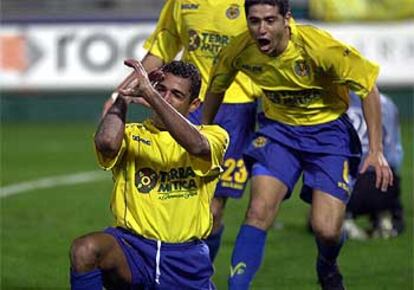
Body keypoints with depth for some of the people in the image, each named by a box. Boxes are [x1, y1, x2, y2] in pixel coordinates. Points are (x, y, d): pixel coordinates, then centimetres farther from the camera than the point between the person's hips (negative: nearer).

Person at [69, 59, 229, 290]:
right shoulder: (132, 135, 7)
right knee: (85, 249, -32)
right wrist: (124, 98, -3)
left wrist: (148, 93, -26)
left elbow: (197, 145, -22)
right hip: (132, 247, -1)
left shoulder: (213, 136, 4)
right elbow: (106, 142, -19)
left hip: (186, 259, 1)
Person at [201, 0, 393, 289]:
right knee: (259, 211, -19)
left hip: (328, 129, -2)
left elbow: (368, 87, -16)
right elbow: (217, 86, 6)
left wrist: (376, 151, -17)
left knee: (327, 230, -10)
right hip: (278, 127, 2)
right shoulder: (240, 49, -16)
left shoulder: (320, 46, -27)